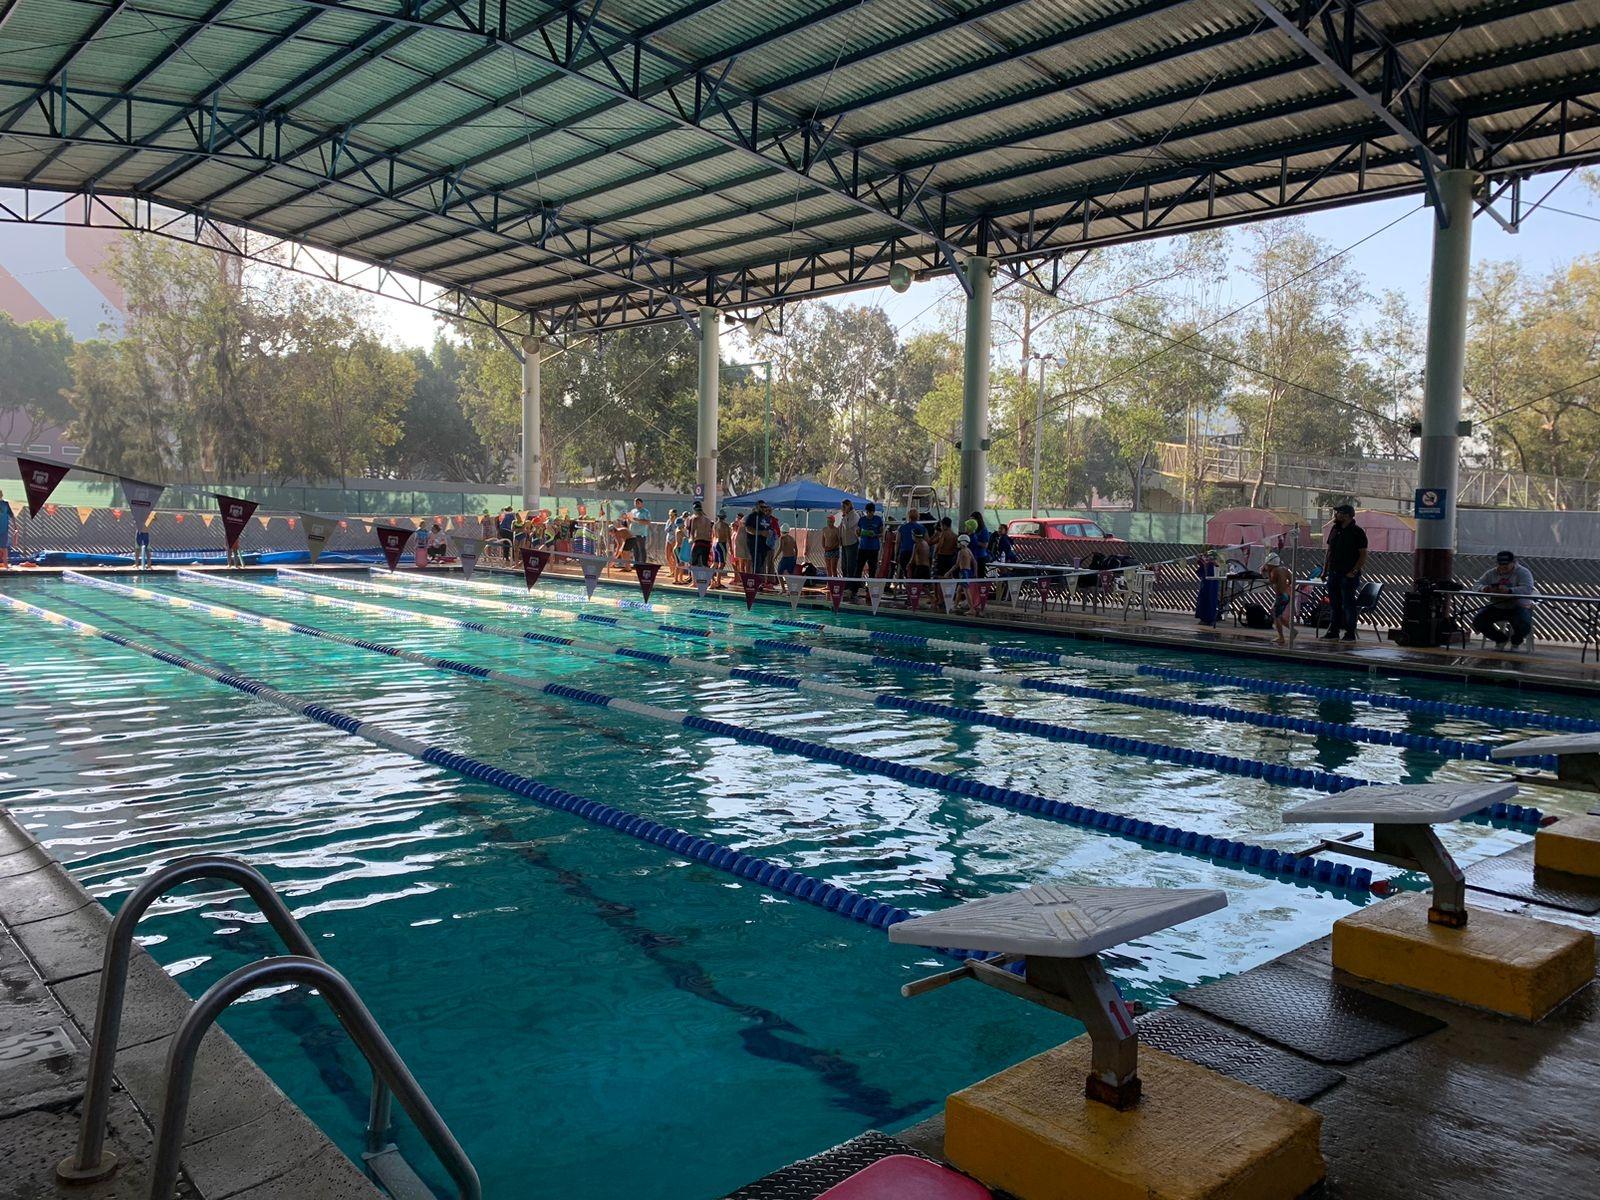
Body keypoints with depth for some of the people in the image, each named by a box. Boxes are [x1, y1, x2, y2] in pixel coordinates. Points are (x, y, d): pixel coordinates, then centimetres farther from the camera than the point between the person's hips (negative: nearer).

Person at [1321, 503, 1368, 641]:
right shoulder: (1335, 530, 13)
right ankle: (1333, 631, 15)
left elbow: (1363, 555, -9)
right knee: (1334, 603, 9)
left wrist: (1354, 571, -16)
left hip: (1348, 575, -7)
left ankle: (1350, 634, 0)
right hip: (1334, 573, 7)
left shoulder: (1357, 532, -7)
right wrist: (1325, 570, 12)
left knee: (1348, 604, -5)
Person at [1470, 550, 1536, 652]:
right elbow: (1476, 585, 1)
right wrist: (1483, 588, -26)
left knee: (1524, 626, -32)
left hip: (1518, 607, -4)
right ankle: (1500, 640, 13)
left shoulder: (1523, 572, -9)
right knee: (1477, 622, -17)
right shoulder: (1491, 573, 5)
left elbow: (1528, 589, -26)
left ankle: (1516, 642, 9)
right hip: (1496, 607, 4)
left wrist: (1509, 590, -43)